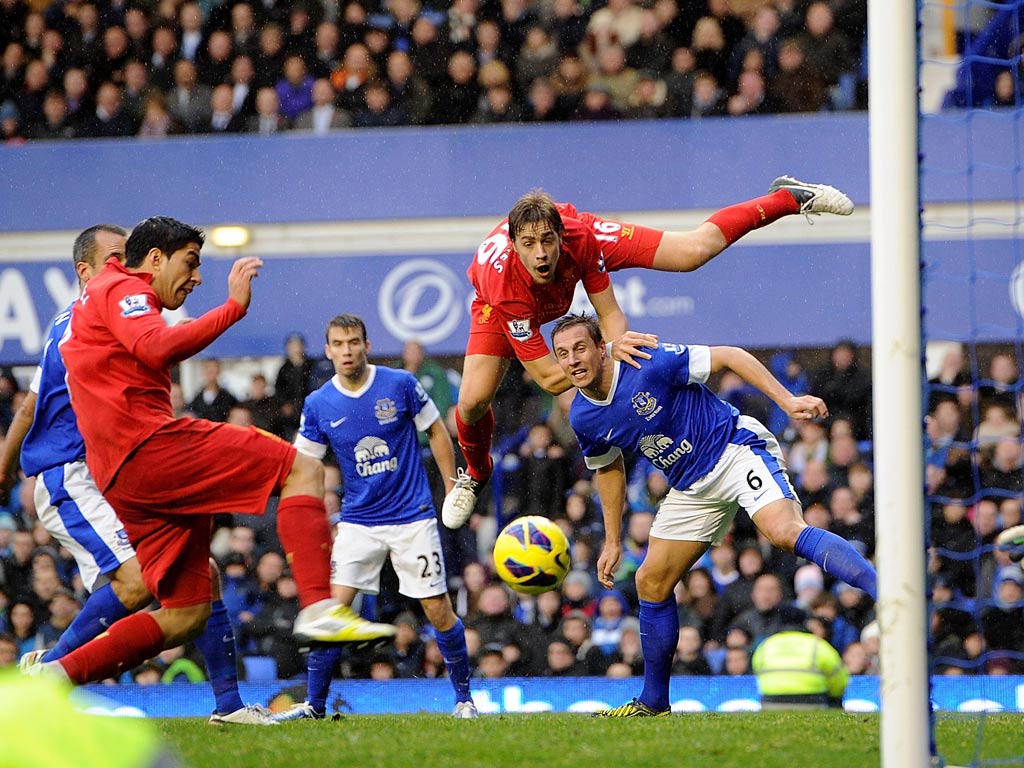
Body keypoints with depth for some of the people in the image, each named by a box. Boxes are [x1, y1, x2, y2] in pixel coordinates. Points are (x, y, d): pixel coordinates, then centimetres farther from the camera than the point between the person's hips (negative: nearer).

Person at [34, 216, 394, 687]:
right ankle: (318, 607, -30)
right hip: (150, 445, -10)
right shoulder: (123, 290, 0)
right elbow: (158, 348, -21)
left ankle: (54, 676, 0)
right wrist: (233, 308, -20)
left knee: (186, 616, 7)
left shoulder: (102, 297, 33)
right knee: (302, 471, -13)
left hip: (117, 479, 10)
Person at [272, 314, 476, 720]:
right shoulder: (318, 405, -3)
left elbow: (436, 432, 5)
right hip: (357, 522, 1)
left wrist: (454, 489, 5)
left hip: (413, 517, -1)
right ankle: (314, 704, -1)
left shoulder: (401, 385, -7)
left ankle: (464, 697, 16)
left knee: (438, 610, -2)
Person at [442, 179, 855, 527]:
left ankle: (787, 197, 19)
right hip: (512, 303, -1)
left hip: (579, 252, 1)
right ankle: (476, 471, 24)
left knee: (695, 250, -6)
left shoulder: (580, 236, -41)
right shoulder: (503, 284, -46)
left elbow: (609, 312, -28)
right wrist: (607, 353, -55)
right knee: (472, 401, -12)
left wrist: (615, 344, -50)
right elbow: (547, 378, -41)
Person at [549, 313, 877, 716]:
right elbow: (608, 468, 18)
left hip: (737, 451, -7)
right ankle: (653, 701, 17)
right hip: (692, 486, 8)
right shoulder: (583, 418, -2)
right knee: (651, 582, 5)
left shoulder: (649, 365, -22)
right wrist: (612, 541, 19)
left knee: (785, 532, -32)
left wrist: (787, 401, -23)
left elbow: (730, 356, -15)